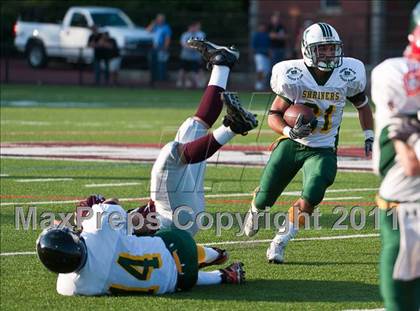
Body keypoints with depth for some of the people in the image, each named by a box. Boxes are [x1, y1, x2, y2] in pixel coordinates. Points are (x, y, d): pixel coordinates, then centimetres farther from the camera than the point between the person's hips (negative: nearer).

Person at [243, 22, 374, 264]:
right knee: (264, 197, 6)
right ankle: (255, 211, 46)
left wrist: (369, 136, 6)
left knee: (310, 200, -22)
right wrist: (290, 131, -28)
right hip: (291, 144, 0)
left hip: (322, 150, 0)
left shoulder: (347, 75, -9)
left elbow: (362, 104, 11)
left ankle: (280, 243, 0)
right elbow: (274, 115, -9)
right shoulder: (294, 77, -16)